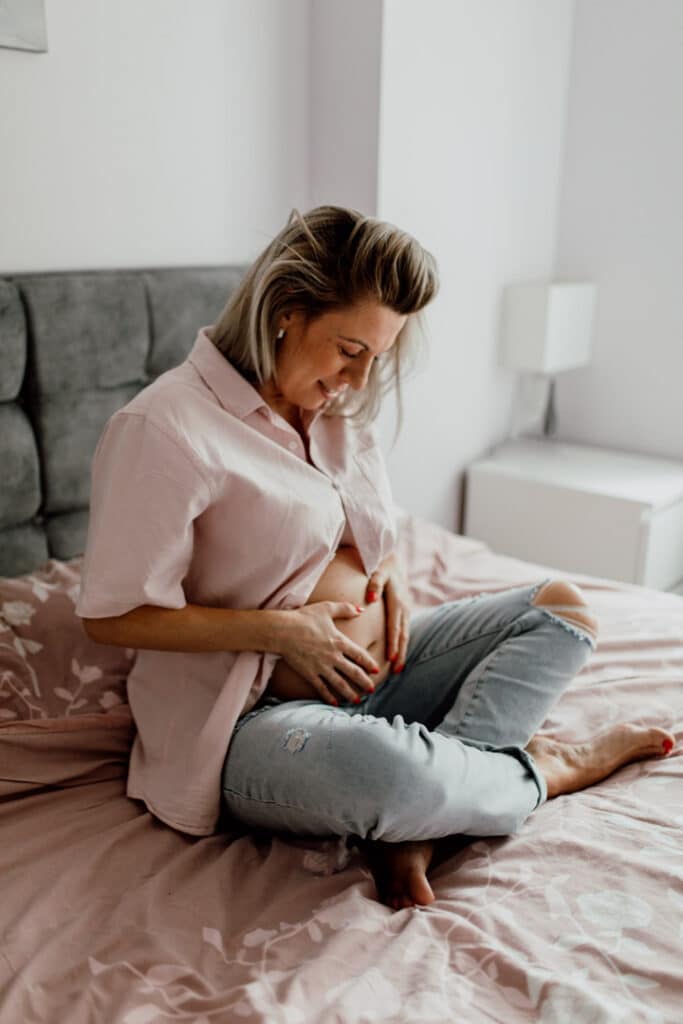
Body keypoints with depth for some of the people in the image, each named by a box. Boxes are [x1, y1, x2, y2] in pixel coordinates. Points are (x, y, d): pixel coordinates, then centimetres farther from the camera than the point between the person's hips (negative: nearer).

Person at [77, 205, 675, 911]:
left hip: (370, 668, 9)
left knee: (563, 610, -1)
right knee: (383, 768, -41)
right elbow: (111, 616, -16)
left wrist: (391, 575, 0)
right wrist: (278, 630, -20)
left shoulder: (339, 411, 8)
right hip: (252, 714, -8)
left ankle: (412, 832, -18)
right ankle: (541, 770, -5)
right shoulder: (164, 427, -17)